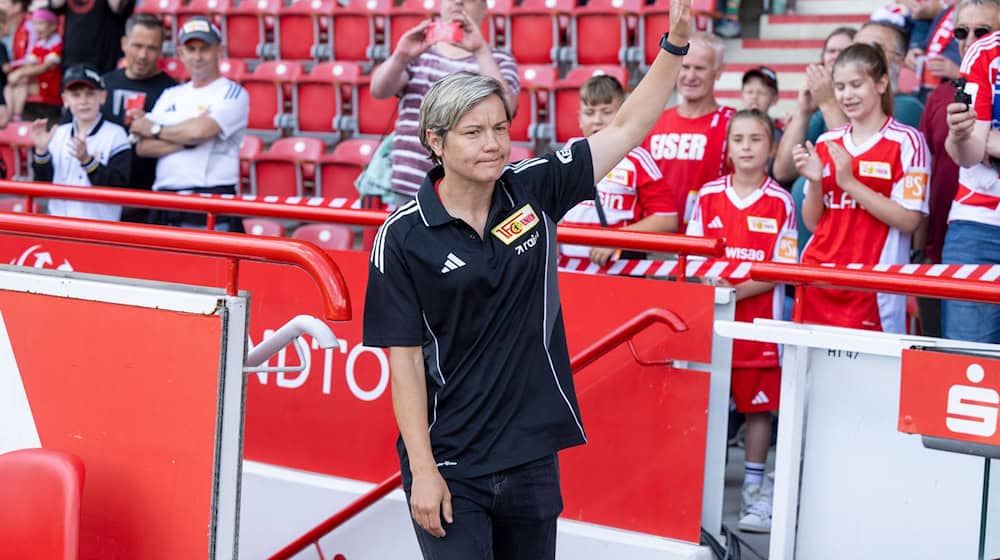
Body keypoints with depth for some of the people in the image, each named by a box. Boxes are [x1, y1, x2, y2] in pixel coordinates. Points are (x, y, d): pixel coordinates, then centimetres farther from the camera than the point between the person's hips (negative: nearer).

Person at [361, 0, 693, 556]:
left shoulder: (533, 190, -1)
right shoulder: (404, 236, -10)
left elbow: (627, 128, 1)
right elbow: (404, 360, -9)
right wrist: (422, 469, -12)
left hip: (534, 457, 4)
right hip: (449, 465, -4)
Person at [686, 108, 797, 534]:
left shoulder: (780, 203, -3)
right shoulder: (708, 196, 4)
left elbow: (781, 269, -5)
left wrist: (736, 290, -16)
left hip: (758, 319, -2)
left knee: (758, 404, 4)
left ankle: (755, 488, 12)